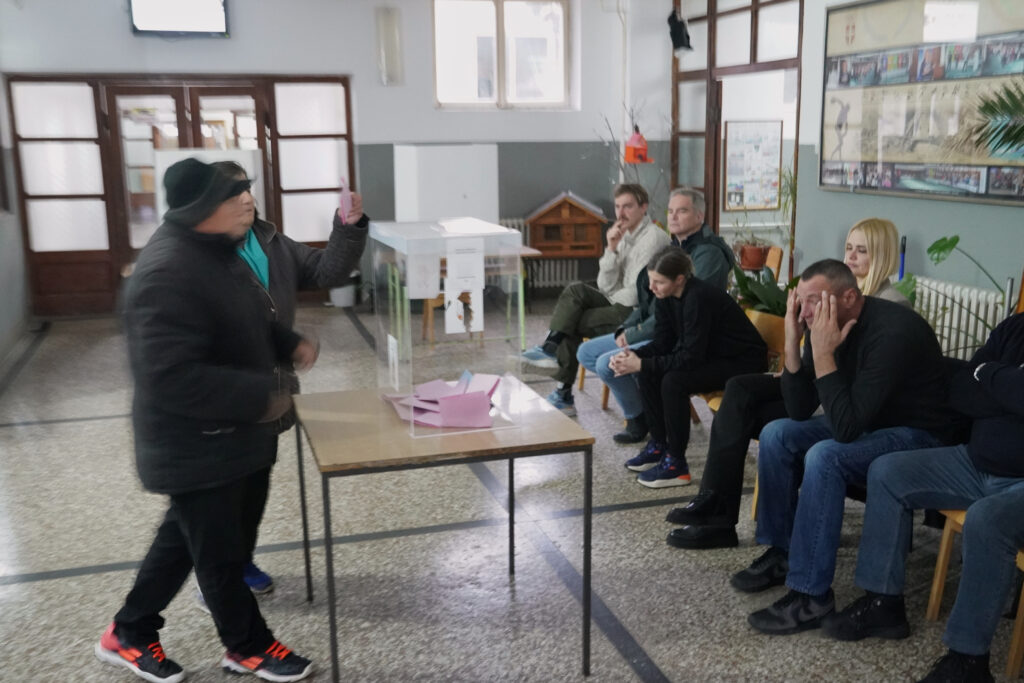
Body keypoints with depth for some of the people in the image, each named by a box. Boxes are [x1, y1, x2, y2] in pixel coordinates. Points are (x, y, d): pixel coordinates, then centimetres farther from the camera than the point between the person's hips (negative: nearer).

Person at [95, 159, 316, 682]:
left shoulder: (214, 250, 5)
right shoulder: (168, 273, -29)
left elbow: (246, 323, 20)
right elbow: (170, 378, -33)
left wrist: (288, 344, 2)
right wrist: (261, 396, -27)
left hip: (230, 436, 10)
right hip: (195, 448, -10)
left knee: (185, 539, 24)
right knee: (220, 554, 11)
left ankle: (129, 634, 43)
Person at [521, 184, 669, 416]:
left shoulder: (653, 237, -15)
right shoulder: (624, 236, 12)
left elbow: (636, 293, -19)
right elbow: (606, 286, 5)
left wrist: (607, 302, -1)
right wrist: (611, 250, -8)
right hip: (620, 306, 8)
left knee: (572, 323, -15)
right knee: (576, 290, -14)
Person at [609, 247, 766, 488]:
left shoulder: (698, 297, -29)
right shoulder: (666, 296, -5)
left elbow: (691, 357, -30)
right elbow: (663, 342, 0)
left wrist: (641, 364, -29)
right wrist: (633, 355, -18)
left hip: (743, 361, -9)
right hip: (709, 354, 9)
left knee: (673, 381, -28)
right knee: (649, 372, -8)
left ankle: (676, 464, -16)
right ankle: (658, 445, 6)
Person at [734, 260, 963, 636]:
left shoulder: (893, 331, -30)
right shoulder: (822, 326, -8)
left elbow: (846, 428, -34)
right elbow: (799, 412, -7)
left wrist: (823, 354, -35)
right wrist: (792, 343, -18)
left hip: (917, 435, -8)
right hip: (865, 421, 8)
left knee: (824, 457, -30)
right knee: (777, 434, -5)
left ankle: (812, 595, -20)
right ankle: (781, 552, 7)